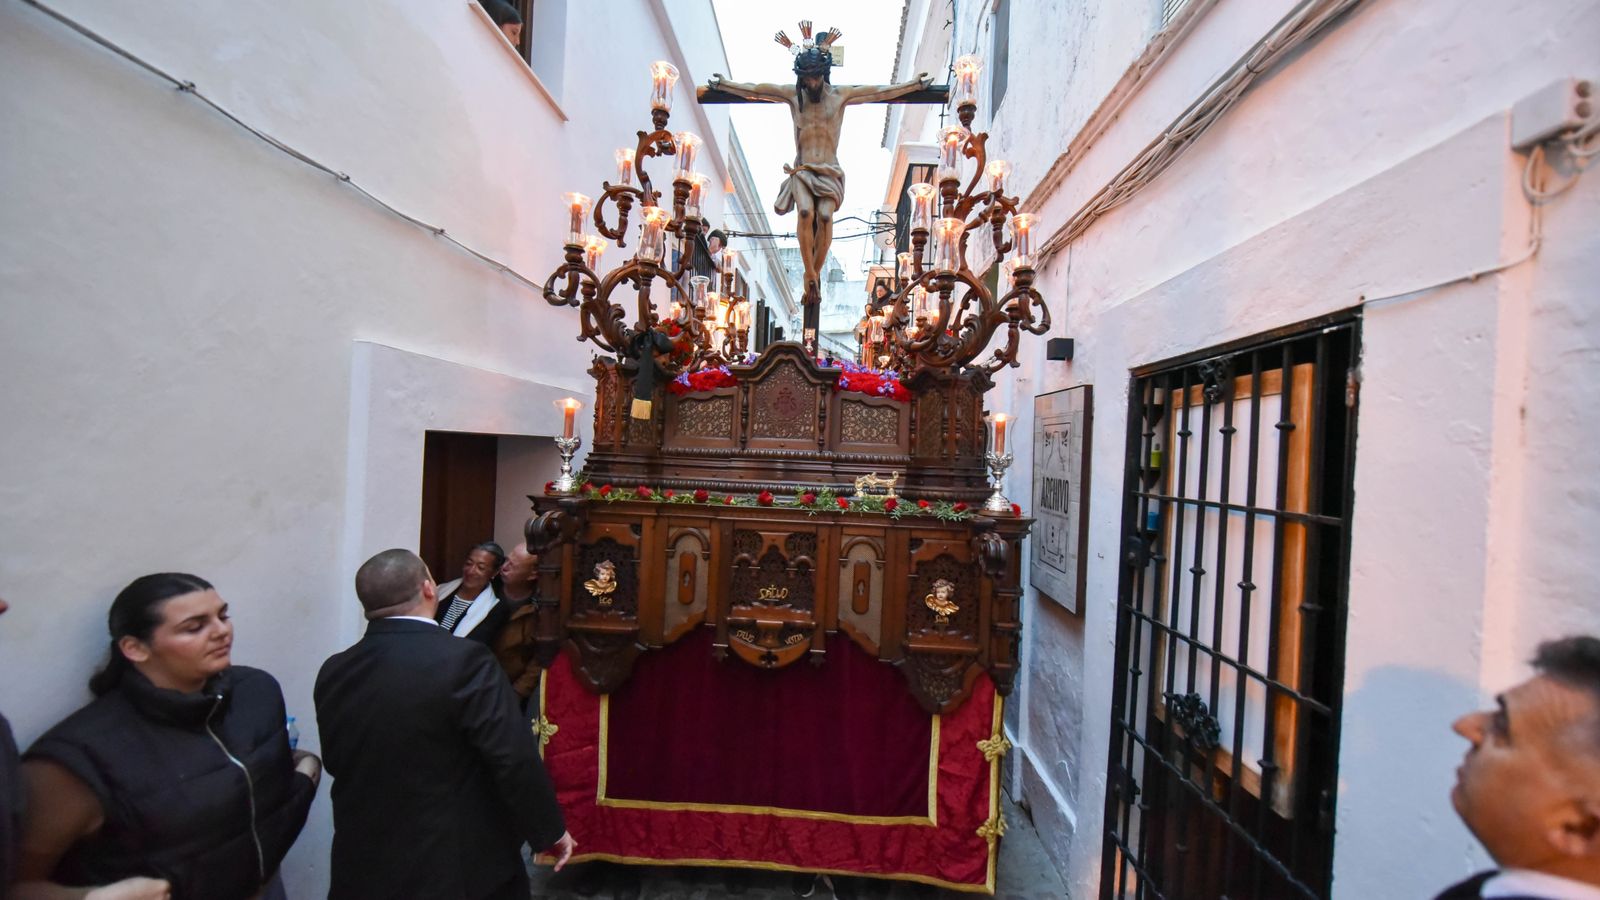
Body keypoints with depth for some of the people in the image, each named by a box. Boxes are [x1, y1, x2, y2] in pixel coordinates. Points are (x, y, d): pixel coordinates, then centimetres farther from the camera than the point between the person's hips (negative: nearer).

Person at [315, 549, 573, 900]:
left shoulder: (333, 671, -4)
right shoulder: (465, 660, -24)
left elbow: (337, 761, 9)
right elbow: (515, 761, -23)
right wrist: (550, 830, -9)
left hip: (364, 864, 5)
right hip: (459, 865, -4)